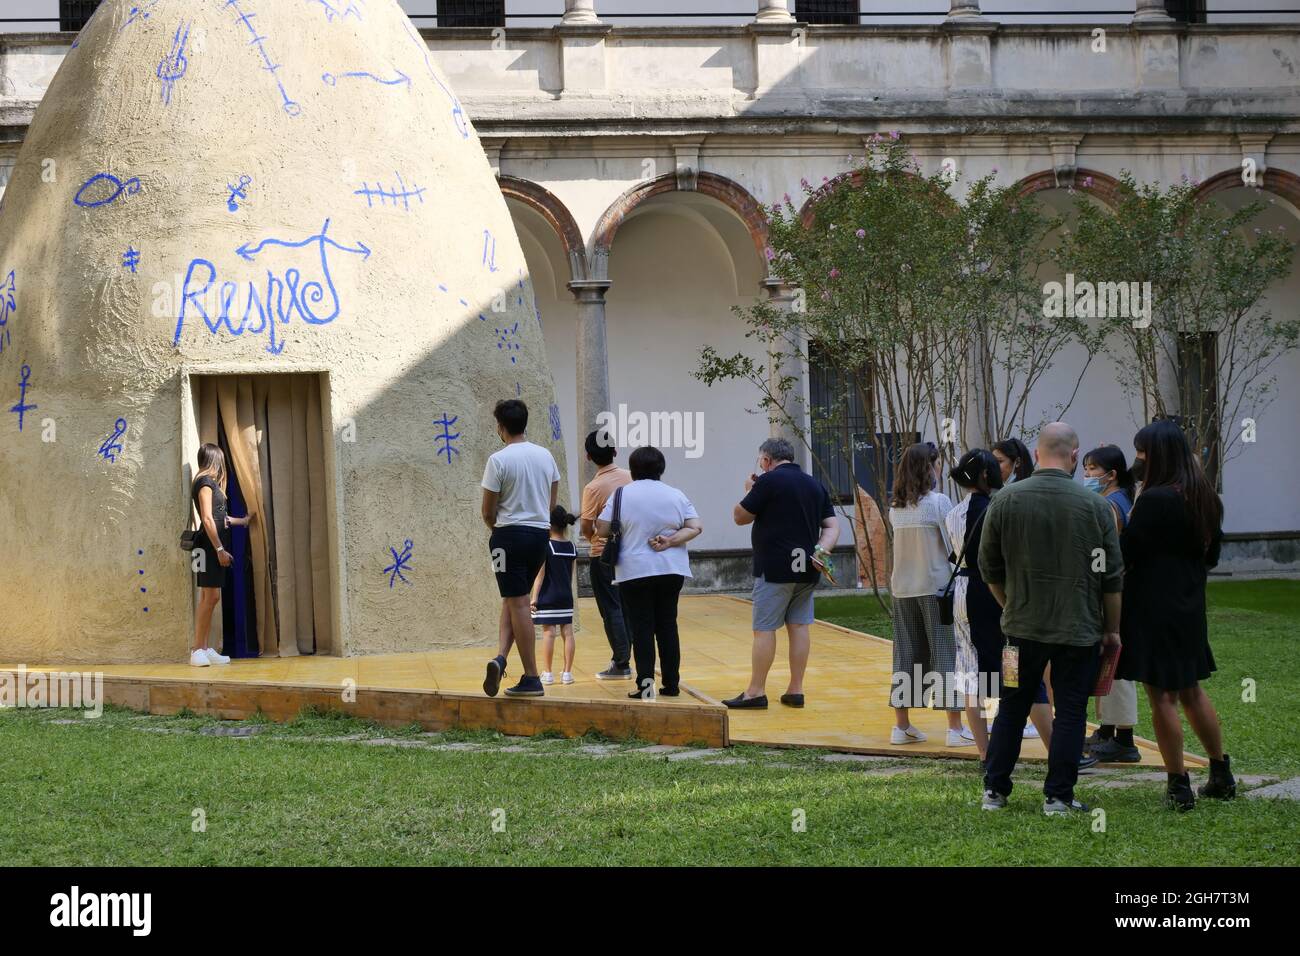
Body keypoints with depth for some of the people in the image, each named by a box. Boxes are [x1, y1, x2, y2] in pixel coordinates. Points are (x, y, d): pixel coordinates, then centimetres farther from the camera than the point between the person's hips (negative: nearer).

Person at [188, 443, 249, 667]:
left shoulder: (208, 482, 19)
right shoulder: (205, 482, -10)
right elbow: (207, 519, -17)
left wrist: (241, 521, 42)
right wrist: (220, 549, -19)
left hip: (212, 547, 10)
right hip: (209, 546, -10)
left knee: (209, 598, 8)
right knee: (211, 597, -12)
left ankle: (203, 649, 8)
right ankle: (198, 650, -13)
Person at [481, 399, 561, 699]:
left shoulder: (499, 460, -11)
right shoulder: (545, 456, 8)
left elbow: (488, 510, -6)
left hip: (510, 535, -6)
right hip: (540, 533, 6)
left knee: (518, 603, -2)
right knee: (514, 599, 16)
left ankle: (532, 678, -2)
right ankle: (501, 657, 0)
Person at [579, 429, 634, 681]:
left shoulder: (593, 488, -16)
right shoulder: (629, 477, 0)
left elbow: (586, 528, -12)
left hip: (604, 554, -5)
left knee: (611, 610, 1)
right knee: (626, 607, 13)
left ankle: (621, 663, 1)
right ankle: (623, 659, 16)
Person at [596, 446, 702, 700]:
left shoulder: (621, 495, -4)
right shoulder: (676, 496, 5)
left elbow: (602, 530, -4)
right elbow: (695, 527, 0)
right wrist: (670, 541, -8)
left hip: (635, 571, -3)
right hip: (671, 570, 3)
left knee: (641, 628, 1)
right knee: (667, 625, 11)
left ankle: (645, 684, -6)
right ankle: (671, 684, 13)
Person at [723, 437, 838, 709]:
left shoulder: (769, 481, -8)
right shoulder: (815, 485, 13)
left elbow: (740, 516, -2)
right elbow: (832, 526, 10)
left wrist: (749, 491, 14)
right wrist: (822, 550, -4)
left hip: (775, 569, -6)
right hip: (806, 569, 6)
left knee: (764, 629, -3)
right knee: (799, 626, 8)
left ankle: (756, 692, -2)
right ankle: (795, 691, 8)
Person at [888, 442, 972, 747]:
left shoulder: (895, 507, 7)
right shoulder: (938, 502, -10)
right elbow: (954, 546, -9)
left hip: (902, 588, 5)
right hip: (935, 585, -5)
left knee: (906, 655, 11)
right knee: (946, 654, -1)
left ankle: (902, 726, 14)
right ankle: (956, 728, -1)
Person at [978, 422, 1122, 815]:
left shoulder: (1005, 501, -3)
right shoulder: (1094, 506, -6)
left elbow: (989, 568, 5)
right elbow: (1112, 578, -2)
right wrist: (1112, 628, 8)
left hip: (1023, 625, 2)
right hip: (1080, 629, -2)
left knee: (1012, 708, 12)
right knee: (1070, 712, 5)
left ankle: (994, 790, 14)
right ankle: (1058, 797, 3)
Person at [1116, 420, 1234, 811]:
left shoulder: (1154, 500, -18)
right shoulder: (1205, 498, 8)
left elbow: (1126, 554, -16)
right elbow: (1211, 555, 17)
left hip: (1153, 608, -8)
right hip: (1190, 607, 8)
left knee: (1161, 695, -1)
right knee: (1191, 690, 19)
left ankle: (1179, 786, 1)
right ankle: (1221, 775, 24)